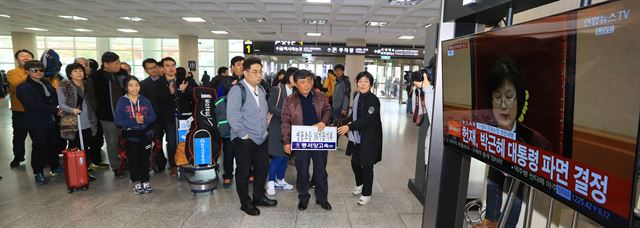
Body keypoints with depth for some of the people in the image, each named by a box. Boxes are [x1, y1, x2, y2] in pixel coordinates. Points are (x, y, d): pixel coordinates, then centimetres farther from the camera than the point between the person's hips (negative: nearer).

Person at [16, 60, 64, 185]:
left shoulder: (47, 83, 12)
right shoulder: (23, 88, -8)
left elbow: (55, 99, 17)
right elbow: (35, 105, -18)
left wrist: (57, 110, -2)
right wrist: (55, 110, -18)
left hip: (52, 122, 6)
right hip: (37, 124, -6)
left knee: (54, 145, 14)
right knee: (39, 148, 2)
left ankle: (55, 167, 30)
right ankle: (38, 173, 14)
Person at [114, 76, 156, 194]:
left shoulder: (145, 100, 2)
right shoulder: (122, 101, -4)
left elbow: (153, 116, 1)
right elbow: (118, 121, -10)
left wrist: (144, 119, -19)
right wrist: (134, 121, -20)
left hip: (145, 135, 1)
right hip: (130, 137, -1)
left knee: (145, 159, 9)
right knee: (133, 160, 8)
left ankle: (145, 182, 23)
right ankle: (136, 183, 23)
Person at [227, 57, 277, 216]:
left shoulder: (261, 90, 9)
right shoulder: (237, 90, -15)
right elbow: (232, 117, -20)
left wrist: (264, 129, 12)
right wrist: (244, 135, -17)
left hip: (261, 138, 7)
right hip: (244, 140, -7)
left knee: (263, 168, 16)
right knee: (244, 172, 7)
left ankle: (259, 197, 36)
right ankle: (245, 203, 25)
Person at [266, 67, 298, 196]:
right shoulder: (277, 89, -8)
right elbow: (270, 107, -13)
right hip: (278, 126, -6)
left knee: (286, 155, 10)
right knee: (278, 155, -6)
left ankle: (280, 180, 24)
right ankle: (271, 182, 8)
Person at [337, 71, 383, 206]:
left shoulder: (373, 100, -17)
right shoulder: (357, 96, 4)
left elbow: (367, 119, -25)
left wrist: (349, 127, -29)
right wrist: (346, 122, 8)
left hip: (369, 138, -7)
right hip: (357, 136, 7)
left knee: (367, 165, 4)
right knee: (355, 162, 15)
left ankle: (366, 194, 22)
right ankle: (360, 184, 42)